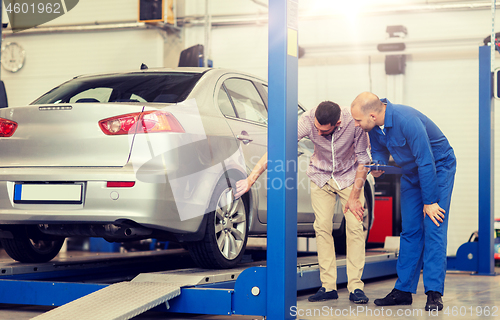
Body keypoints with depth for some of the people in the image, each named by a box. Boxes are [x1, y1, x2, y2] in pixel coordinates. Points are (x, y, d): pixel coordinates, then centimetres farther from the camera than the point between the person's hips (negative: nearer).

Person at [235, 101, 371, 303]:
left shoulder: (354, 122, -31)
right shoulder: (308, 121, -30)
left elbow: (363, 159, -17)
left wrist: (354, 197, -15)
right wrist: (251, 178, -39)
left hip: (349, 175, -1)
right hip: (321, 176, 1)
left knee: (355, 227, -10)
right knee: (322, 227, -5)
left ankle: (355, 287, -5)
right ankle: (328, 286, 1)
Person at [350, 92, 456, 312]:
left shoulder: (407, 121, -35)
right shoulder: (374, 126, -11)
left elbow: (426, 163, -30)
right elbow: (378, 151, 8)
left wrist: (430, 202, -24)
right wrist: (377, 166, -17)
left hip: (438, 168, -7)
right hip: (412, 173, 7)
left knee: (433, 229, -14)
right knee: (410, 231, 5)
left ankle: (434, 293, -15)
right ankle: (403, 290, 8)